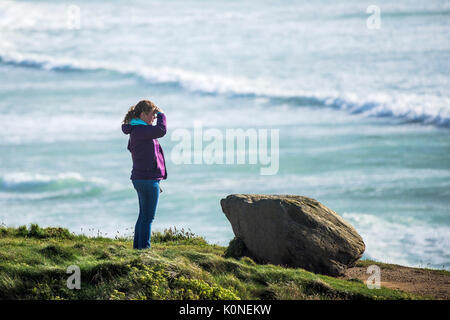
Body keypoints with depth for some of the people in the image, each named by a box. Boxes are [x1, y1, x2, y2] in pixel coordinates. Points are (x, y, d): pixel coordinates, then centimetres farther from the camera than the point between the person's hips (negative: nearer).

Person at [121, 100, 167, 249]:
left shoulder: (136, 130, 15)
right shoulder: (139, 130, -17)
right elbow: (161, 131, -31)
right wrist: (161, 115, -12)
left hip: (140, 178, 10)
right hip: (148, 179, -10)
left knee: (143, 216, 15)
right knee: (148, 217, -6)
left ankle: (137, 247, 19)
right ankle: (144, 248, -4)